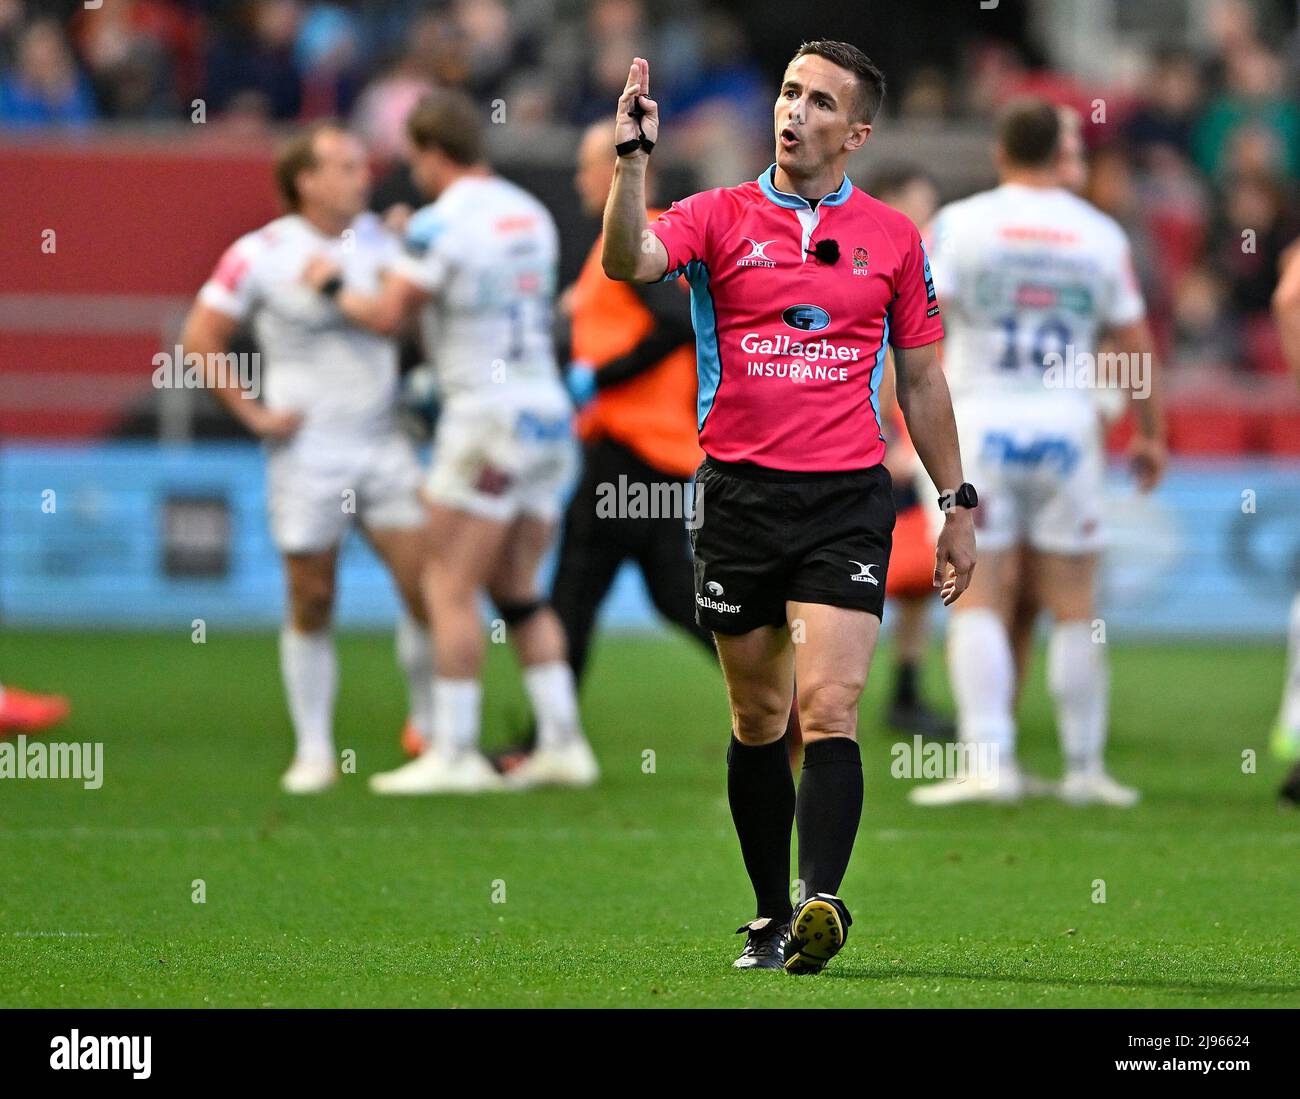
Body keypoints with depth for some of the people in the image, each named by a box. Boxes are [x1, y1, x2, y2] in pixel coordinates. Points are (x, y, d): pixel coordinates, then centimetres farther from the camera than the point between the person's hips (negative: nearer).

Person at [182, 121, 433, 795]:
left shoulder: (377, 238, 7)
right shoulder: (260, 254, -7)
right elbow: (200, 339, -4)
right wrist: (253, 413, -7)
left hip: (382, 445, 4)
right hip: (306, 454, -4)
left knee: (426, 583, -4)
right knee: (311, 605, 1)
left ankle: (431, 730, 13)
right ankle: (313, 751, 12)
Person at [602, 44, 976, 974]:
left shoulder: (894, 239, 7)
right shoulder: (719, 218, 3)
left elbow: (921, 379, 13)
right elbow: (629, 261, -16)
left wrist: (958, 503, 12)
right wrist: (633, 157, -28)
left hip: (848, 497, -1)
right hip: (740, 495, 1)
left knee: (828, 711, -15)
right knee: (758, 720, 8)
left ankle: (822, 901, -25)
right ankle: (772, 916, 17)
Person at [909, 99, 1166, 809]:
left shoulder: (960, 224, -1)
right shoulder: (1102, 236, 5)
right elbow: (1135, 345, 9)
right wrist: (1150, 435, 20)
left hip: (981, 423, -2)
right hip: (1067, 426, 2)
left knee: (979, 601, -2)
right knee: (1074, 606, 7)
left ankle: (989, 758, -14)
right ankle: (1085, 768, 11)